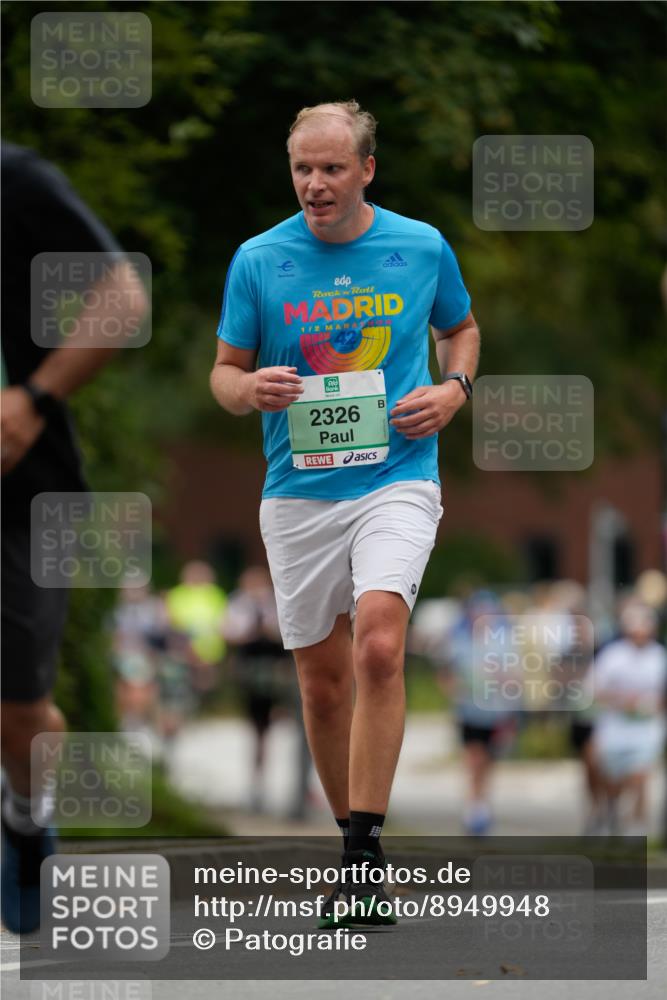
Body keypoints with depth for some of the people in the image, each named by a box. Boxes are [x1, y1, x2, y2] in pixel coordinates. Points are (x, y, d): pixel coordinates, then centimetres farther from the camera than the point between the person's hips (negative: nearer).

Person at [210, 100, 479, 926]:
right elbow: (224, 372, 9)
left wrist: (454, 389, 0)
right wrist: (249, 388, -14)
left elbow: (460, 328, 21)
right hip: (297, 493, 2)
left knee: (379, 646, -24)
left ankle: (366, 849, -22)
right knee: (323, 682, 7)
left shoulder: (424, 248, 2)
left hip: (396, 479, -2)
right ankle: (353, 843, 25)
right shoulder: (257, 260, 1)